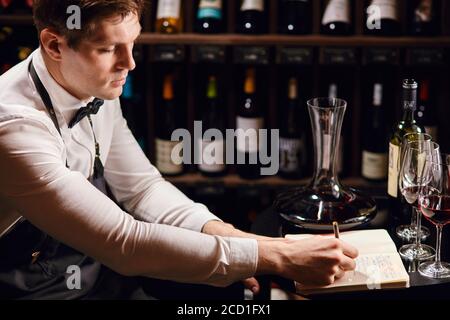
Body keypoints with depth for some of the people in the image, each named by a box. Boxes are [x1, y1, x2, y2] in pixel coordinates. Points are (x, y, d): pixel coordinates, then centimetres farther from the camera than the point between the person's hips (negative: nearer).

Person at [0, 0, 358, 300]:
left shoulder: (98, 91, -3)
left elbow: (141, 186, 4)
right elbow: (124, 243, -30)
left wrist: (219, 232, -14)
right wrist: (274, 256, -29)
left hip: (100, 274, 7)